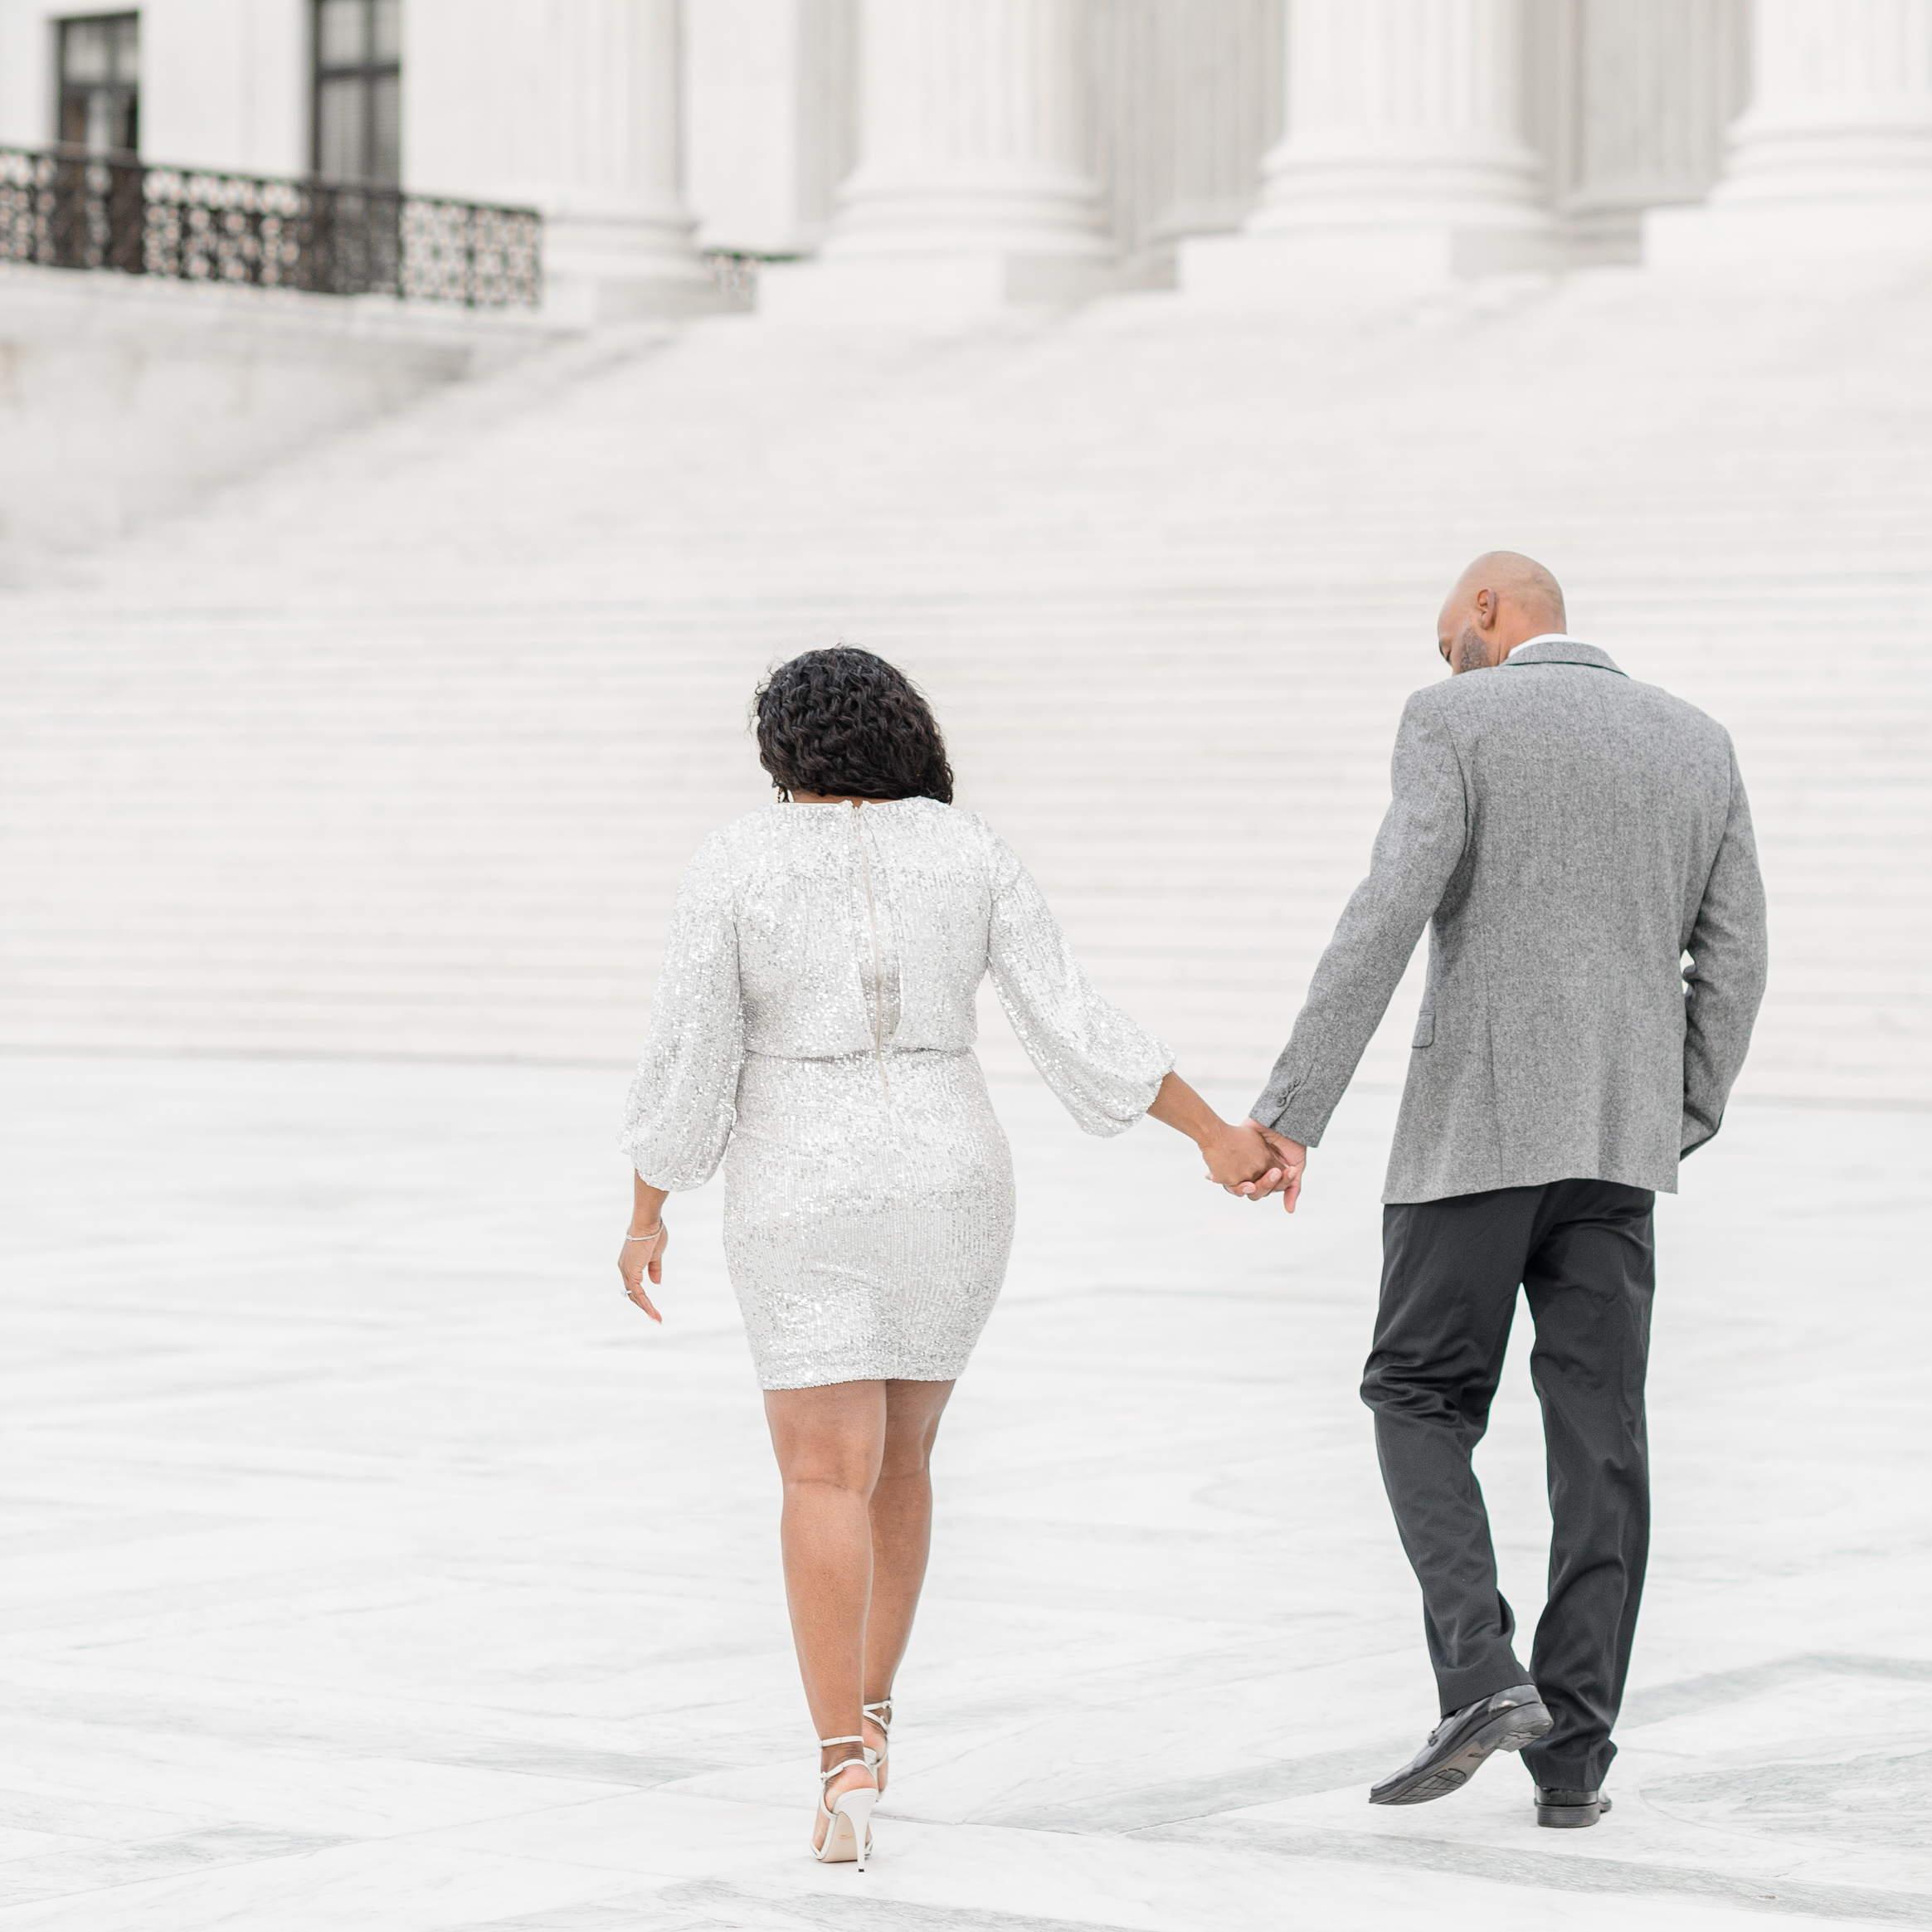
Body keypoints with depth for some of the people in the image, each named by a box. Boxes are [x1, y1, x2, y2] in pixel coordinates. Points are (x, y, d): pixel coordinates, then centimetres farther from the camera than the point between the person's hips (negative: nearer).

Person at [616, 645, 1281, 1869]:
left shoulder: (739, 865, -6)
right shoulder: (970, 852, 0)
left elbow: (686, 1059, -7)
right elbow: (1077, 1026, -5)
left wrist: (647, 1217, 4)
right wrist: (1215, 1134, 1)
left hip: (804, 1196, -3)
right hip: (948, 1186, 3)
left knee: (828, 1481, -4)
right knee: (898, 1454, 21)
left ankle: (847, 1769, -16)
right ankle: (866, 1719, 25)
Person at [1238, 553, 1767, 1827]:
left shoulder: (1455, 725, -3)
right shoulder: (1698, 745, 12)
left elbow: (1386, 921, -15)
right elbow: (1733, 962, 9)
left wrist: (1292, 1114, -15)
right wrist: (1674, 1137, 16)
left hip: (1477, 1123, -4)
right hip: (1618, 1143, 4)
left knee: (1422, 1403, 9)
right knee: (1599, 1442, 5)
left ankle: (1483, 1674, -10)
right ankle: (1574, 1756, 3)